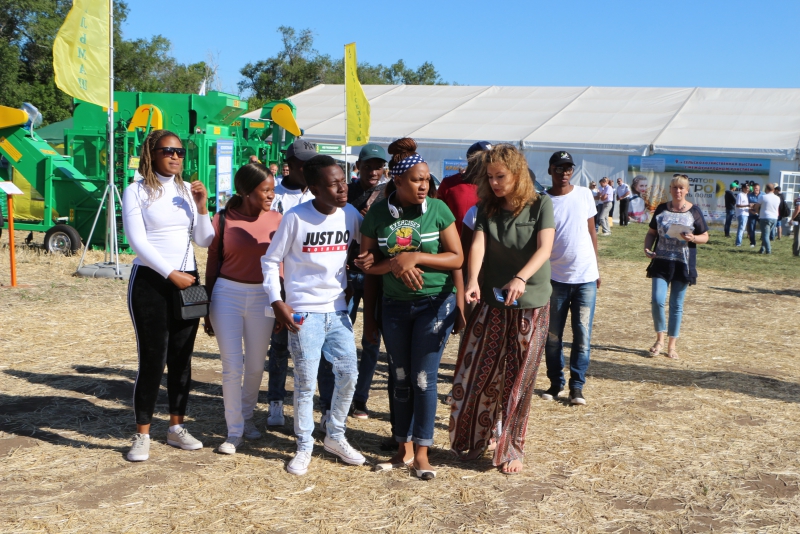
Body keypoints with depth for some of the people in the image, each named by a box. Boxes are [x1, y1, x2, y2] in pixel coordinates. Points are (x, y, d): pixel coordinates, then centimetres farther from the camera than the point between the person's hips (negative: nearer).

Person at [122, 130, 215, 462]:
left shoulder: (188, 191, 9)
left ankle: (176, 427, 22)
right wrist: (171, 274, -16)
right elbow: (137, 240, -12)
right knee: (153, 359, -4)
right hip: (150, 282, -5)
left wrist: (202, 206, -10)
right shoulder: (137, 191, -4)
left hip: (188, 281, 5)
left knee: (182, 357, 9)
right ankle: (142, 435, 7)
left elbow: (204, 241, 4)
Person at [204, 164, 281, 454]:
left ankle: (247, 416, 35)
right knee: (232, 367, -1)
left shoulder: (275, 219, 0)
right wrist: (208, 310, 5)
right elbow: (212, 264, 3)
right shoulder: (223, 219, -4)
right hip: (227, 294, -2)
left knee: (256, 365, 12)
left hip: (263, 297, 2)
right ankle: (234, 431, 11)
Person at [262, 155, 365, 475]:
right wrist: (277, 302, -10)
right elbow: (270, 260, -3)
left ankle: (335, 437, 24)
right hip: (303, 312, -4)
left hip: (337, 309, 4)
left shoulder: (351, 215, 1)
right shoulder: (295, 217, -10)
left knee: (349, 373, 4)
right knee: (306, 382, 0)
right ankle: (304, 447, 17)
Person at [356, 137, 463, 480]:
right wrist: (395, 265, -18)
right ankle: (403, 449, 23)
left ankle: (421, 453, 13)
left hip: (435, 304, -2)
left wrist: (416, 258, -18)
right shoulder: (377, 214, -3)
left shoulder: (438, 209, -7)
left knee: (424, 378, 0)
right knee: (401, 378, 11)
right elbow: (368, 263, 1)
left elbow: (456, 258, -6)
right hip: (395, 306, 3)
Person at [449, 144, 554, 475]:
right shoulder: (487, 208, 2)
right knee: (478, 374, 5)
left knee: (518, 381, 4)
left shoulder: (540, 205, -6)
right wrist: (472, 281, -32)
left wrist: (521, 279, -36)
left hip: (531, 305, -2)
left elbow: (544, 248, -18)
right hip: (491, 302, 3)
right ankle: (475, 440, 25)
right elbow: (478, 244, -14)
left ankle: (512, 450, 16)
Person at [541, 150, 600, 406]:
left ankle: (577, 385, 12)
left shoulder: (584, 195, 3)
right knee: (552, 336, 6)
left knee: (582, 335, 3)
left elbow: (591, 232, 10)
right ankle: (556, 382, 20)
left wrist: (596, 269, 9)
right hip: (555, 277, -1)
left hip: (585, 278, 1)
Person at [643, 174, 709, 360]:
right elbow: (652, 233, 11)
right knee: (657, 300, -10)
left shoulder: (694, 211, 0)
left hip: (683, 264, -1)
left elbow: (705, 237, 4)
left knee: (676, 305, 6)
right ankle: (659, 339, 11)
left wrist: (693, 238, -17)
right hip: (661, 261, 1)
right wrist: (647, 248, -8)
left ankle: (672, 345, 17)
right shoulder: (661, 209, 5)